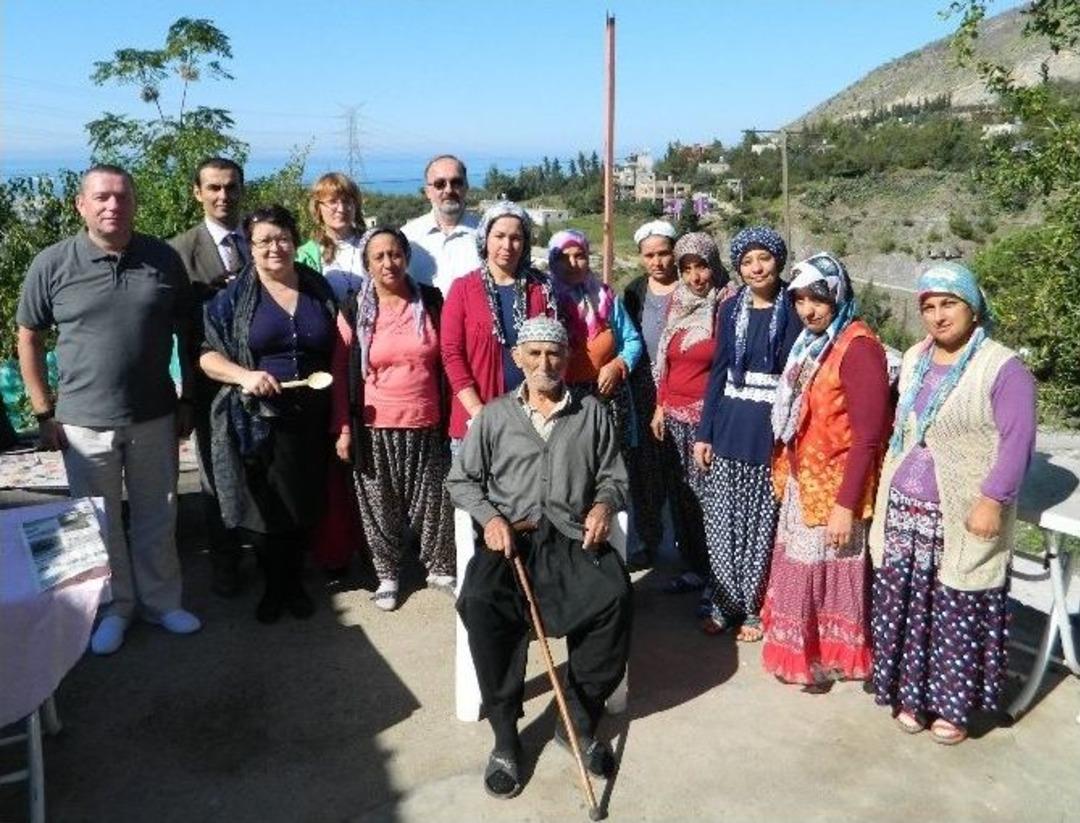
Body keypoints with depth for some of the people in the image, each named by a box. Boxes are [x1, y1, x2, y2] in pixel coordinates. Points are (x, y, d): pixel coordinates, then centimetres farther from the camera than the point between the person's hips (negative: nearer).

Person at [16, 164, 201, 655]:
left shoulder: (164, 259, -2)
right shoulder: (51, 265, -6)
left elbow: (186, 332, 6)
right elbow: (28, 339, 2)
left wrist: (188, 399, 4)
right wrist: (45, 414, -1)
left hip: (155, 417, 1)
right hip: (84, 423, -1)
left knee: (157, 518, 14)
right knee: (101, 524, 13)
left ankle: (160, 601, 32)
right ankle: (114, 608, 31)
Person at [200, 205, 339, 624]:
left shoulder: (319, 290, 5)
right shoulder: (233, 296, -2)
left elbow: (337, 352, 10)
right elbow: (207, 356, -1)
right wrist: (244, 375, -21)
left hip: (310, 421, 2)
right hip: (256, 422, -2)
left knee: (303, 508, 12)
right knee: (263, 508, 8)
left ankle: (294, 581, 34)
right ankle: (274, 586, 30)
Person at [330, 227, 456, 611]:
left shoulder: (431, 301, 2)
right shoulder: (355, 310, -2)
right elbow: (341, 371, 0)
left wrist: (452, 412, 4)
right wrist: (343, 428, -4)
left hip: (426, 424, 1)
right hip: (376, 428, -1)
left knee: (434, 501, 7)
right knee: (381, 505, 9)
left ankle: (440, 568, 27)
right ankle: (387, 575, 26)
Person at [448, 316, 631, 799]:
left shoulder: (592, 414, 13)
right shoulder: (494, 416, 11)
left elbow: (614, 479, 16)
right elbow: (460, 480, 12)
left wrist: (604, 503, -7)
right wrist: (490, 517, -7)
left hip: (573, 536, 1)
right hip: (510, 535, 0)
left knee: (614, 596, -30)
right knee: (480, 603, -31)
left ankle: (578, 722, -8)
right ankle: (505, 736, -13)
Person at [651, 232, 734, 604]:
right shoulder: (678, 303, 10)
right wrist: (660, 406, 11)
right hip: (675, 415, 6)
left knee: (707, 496, -4)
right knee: (680, 495, 12)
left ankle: (717, 577, 10)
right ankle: (694, 568, 27)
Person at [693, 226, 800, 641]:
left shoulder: (792, 311, -2)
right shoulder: (731, 309, 7)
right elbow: (717, 371, 9)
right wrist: (704, 432, 5)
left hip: (772, 431, -3)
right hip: (728, 429, 3)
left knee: (761, 526, 6)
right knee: (721, 524, 7)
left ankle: (752, 609, 22)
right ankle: (723, 604, 23)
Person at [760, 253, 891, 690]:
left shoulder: (859, 347, -19)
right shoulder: (811, 342, 8)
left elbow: (867, 436, -22)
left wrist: (846, 504, -22)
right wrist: (786, 473, 12)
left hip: (835, 487, -8)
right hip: (803, 482, 8)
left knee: (827, 572, 7)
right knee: (800, 568, 19)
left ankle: (827, 659, 26)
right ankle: (801, 652, 36)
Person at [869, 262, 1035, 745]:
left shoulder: (1002, 368, -10)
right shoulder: (914, 361, 10)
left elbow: (1017, 442, -13)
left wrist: (993, 501, -19)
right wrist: (885, 493, 16)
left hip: (962, 520, -5)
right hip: (904, 513, 6)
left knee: (958, 613, 3)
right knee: (905, 607, 10)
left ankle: (953, 705, 20)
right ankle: (911, 695, 25)